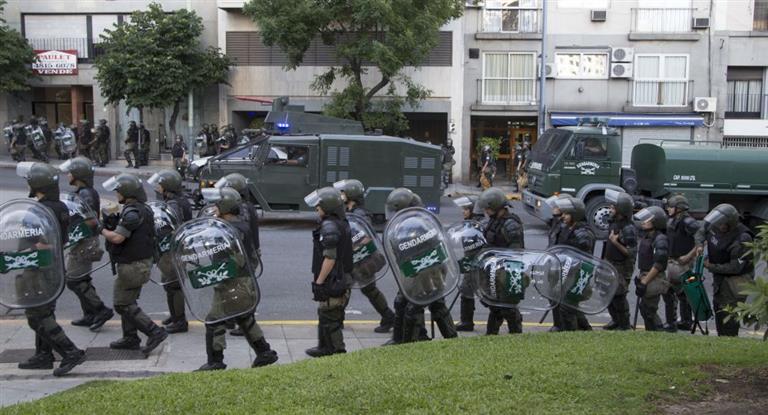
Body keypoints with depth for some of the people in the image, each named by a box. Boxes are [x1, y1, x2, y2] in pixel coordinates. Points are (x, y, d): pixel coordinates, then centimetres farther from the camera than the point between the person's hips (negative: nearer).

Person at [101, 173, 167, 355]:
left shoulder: (132, 212, -22)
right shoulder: (143, 209, 9)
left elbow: (117, 238, -26)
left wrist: (101, 229, -10)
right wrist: (113, 223, 3)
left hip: (132, 266, -10)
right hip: (141, 262, 10)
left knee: (123, 304, -2)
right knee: (128, 300, 20)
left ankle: (155, 332, -6)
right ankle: (130, 338, 26)